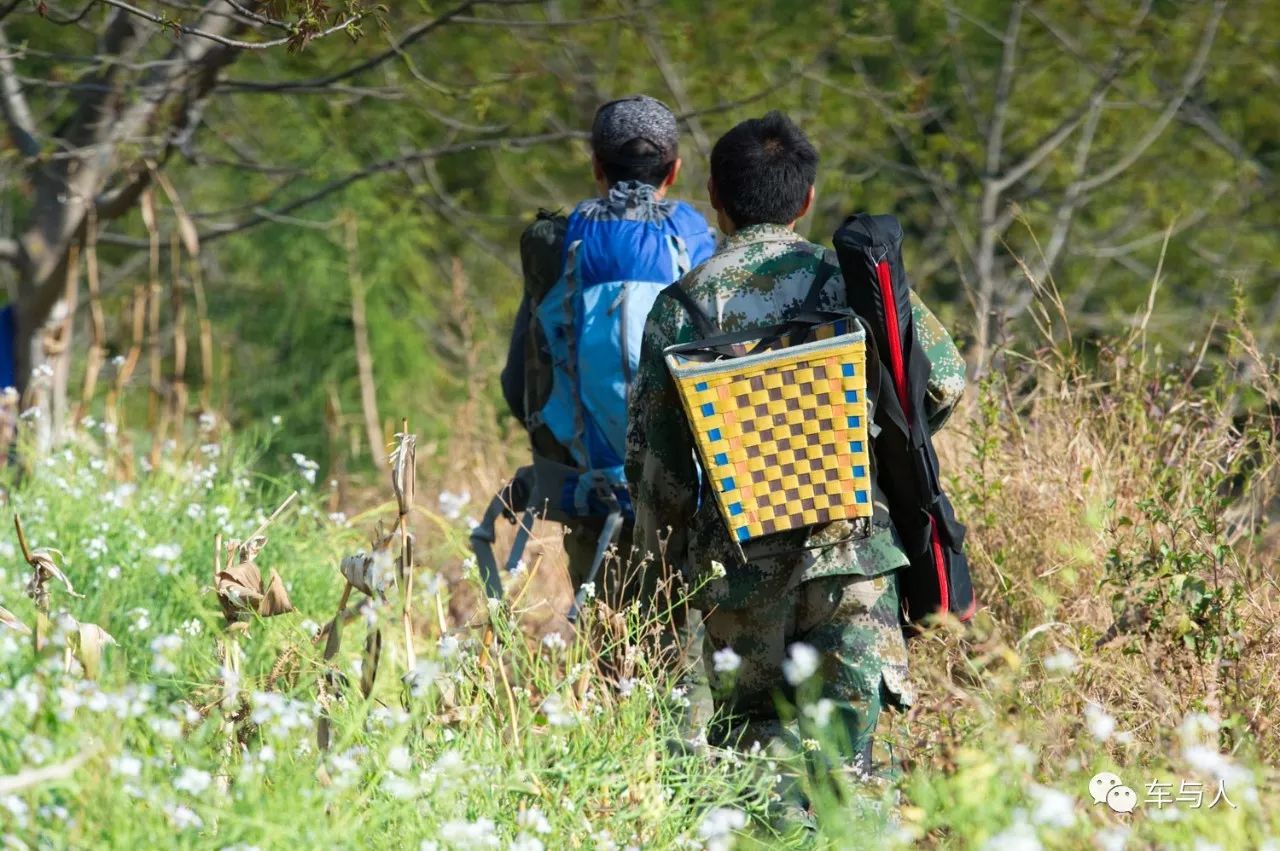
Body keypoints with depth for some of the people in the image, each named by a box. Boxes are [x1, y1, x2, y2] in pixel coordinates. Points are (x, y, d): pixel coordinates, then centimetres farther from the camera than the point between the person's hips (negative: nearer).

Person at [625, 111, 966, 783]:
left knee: (751, 730, 12)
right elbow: (944, 378, 1)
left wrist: (667, 550, 14)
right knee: (844, 737, 0)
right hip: (851, 543, 0)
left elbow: (652, 445, 3)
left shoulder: (682, 304, 1)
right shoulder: (853, 281, 2)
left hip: (739, 549, 0)